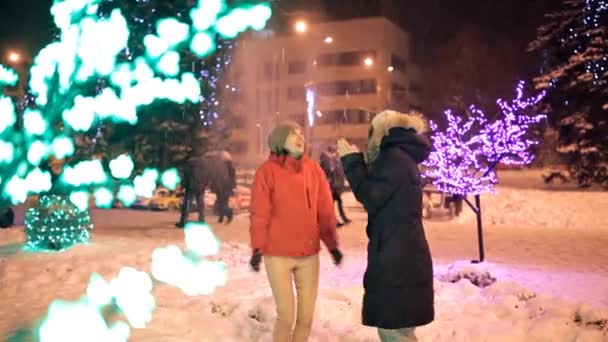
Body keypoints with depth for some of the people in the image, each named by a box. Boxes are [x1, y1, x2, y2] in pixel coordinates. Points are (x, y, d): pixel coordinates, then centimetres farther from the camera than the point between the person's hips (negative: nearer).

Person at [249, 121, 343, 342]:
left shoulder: (314, 169, 4)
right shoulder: (267, 171, -6)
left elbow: (325, 210, 7)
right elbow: (259, 214, -6)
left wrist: (332, 245, 7)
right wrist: (257, 248, -9)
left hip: (309, 254, 4)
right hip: (277, 254, -4)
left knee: (306, 317, 9)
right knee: (286, 316, 0)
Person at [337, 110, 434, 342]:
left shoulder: (394, 157, -12)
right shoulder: (402, 157, 18)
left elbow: (369, 195, -15)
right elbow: (379, 193, 23)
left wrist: (351, 160, -5)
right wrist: (357, 161, 19)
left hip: (397, 259, -10)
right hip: (401, 256, 10)